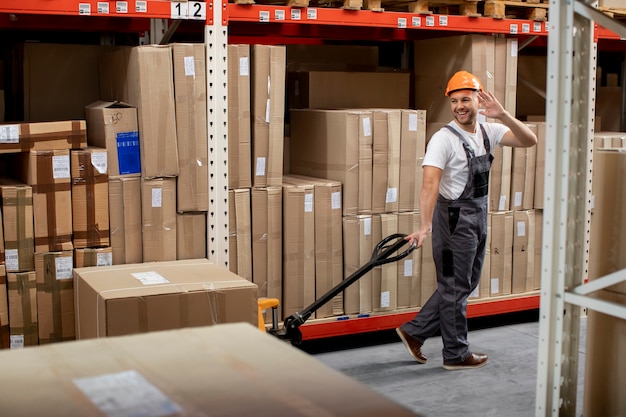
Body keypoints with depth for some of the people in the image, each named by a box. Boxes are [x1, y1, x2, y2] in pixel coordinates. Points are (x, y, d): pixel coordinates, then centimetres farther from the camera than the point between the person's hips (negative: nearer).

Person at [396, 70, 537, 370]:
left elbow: (530, 141, -6)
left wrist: (503, 115, -21)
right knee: (455, 288, 4)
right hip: (455, 218, -8)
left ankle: (414, 331, 26)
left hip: (479, 217, 8)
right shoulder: (443, 139, -17)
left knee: (465, 284, 17)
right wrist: (425, 226, -39)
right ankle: (456, 354, 18)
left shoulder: (489, 132, 4)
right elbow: (430, 184, -28)